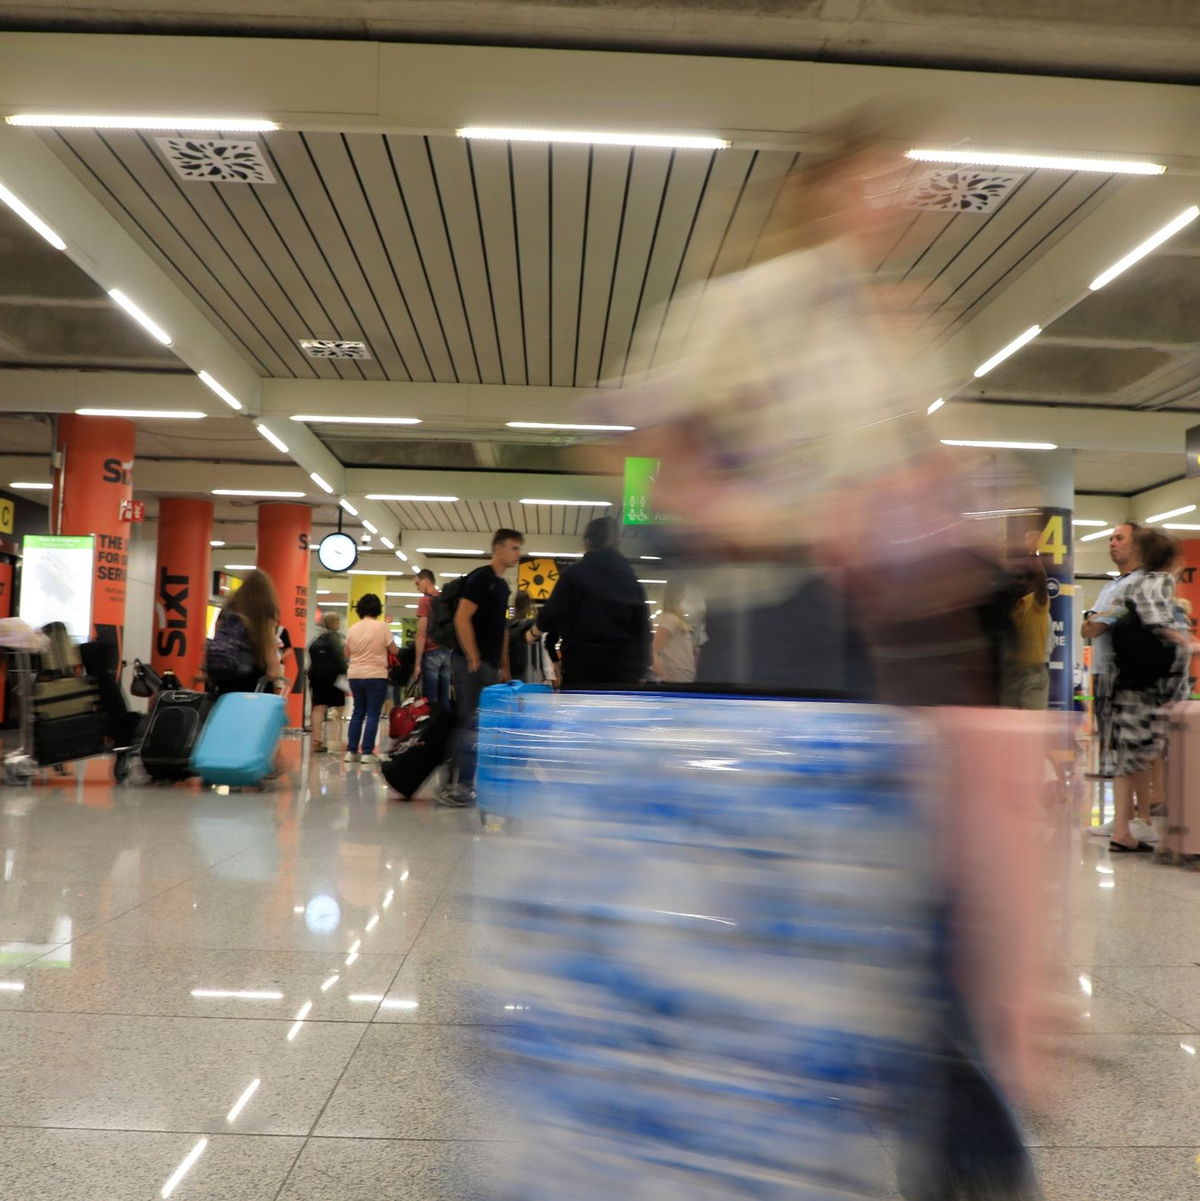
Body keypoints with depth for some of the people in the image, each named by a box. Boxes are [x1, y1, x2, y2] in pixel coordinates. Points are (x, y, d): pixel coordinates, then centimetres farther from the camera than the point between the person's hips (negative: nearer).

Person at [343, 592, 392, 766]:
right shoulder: (381, 627, -8)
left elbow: (346, 654, 12)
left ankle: (351, 751, 11)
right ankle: (368, 752, -4)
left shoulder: (353, 628, 6)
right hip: (376, 675, -5)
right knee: (373, 714, -1)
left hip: (355, 675, 5)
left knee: (357, 712, 13)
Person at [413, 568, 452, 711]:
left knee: (430, 698, -4)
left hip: (431, 652, -6)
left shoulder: (425, 600, -7)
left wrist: (417, 662, -10)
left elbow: (421, 634, -11)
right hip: (447, 651, 6)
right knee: (444, 697, 7)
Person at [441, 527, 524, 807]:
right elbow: (462, 619, -17)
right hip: (472, 663, -9)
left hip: (491, 666, 9)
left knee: (478, 725, 10)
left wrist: (504, 667, 18)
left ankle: (460, 783, 16)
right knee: (471, 724, -8)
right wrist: (474, 659, -18)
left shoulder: (503, 585, 17)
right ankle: (462, 785, -4)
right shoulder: (481, 578, -10)